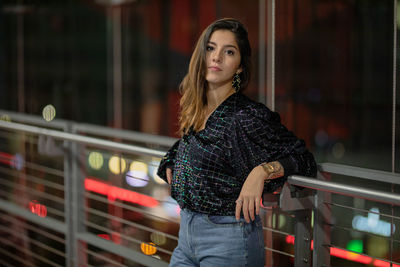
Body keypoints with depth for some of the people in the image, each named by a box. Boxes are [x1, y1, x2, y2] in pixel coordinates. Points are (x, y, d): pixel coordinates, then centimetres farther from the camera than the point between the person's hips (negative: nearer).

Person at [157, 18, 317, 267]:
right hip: (187, 234, 7)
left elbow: (304, 160, -13)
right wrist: (170, 162, 12)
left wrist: (262, 171, -27)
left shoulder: (248, 116, -14)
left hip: (229, 238, -7)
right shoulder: (195, 111, 6)